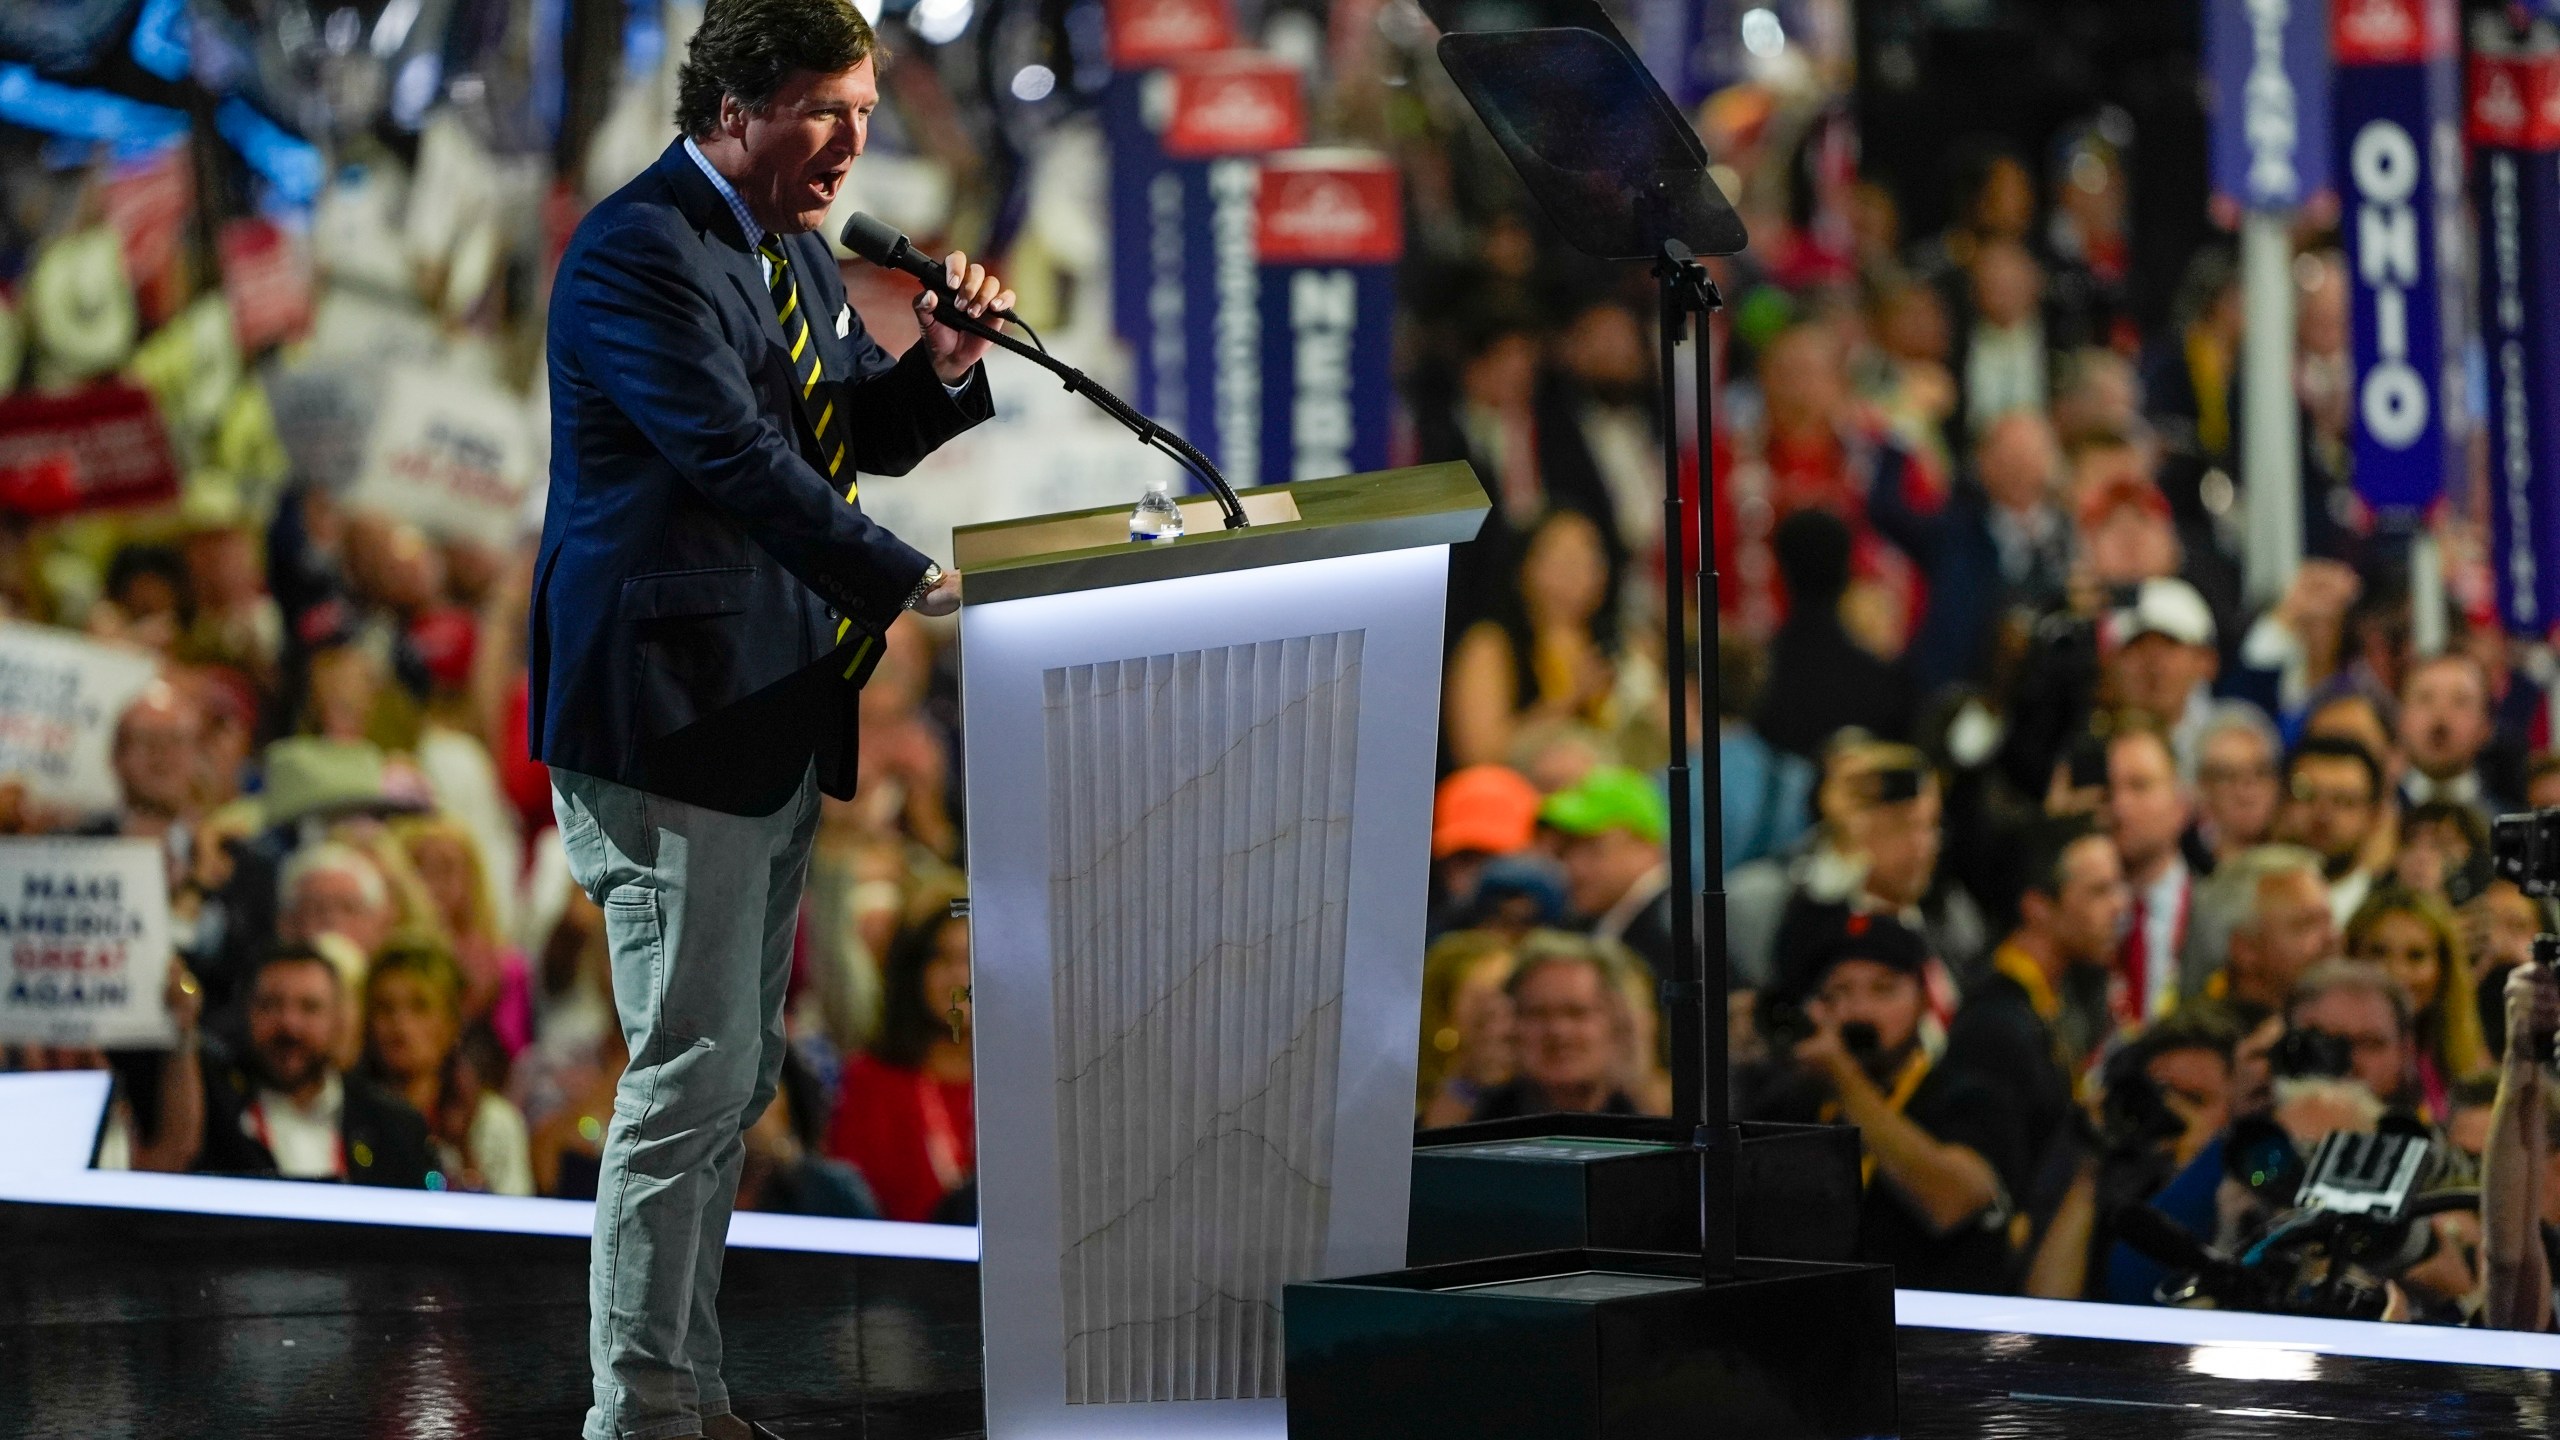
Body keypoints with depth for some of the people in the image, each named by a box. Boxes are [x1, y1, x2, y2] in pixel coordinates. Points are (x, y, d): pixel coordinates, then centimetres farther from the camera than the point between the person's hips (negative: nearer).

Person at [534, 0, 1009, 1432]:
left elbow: (868, 439, 20)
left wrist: (943, 365, 0)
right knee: (693, 1074, -7)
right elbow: (740, 457, -24)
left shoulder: (787, 242, 14)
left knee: (737, 1078, 14)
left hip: (773, 714, 10)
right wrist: (914, 585, -28)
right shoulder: (639, 251, -15)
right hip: (666, 718, -10)